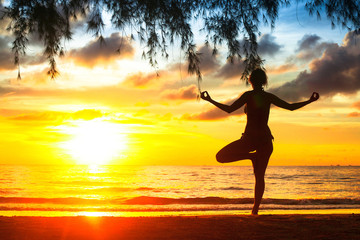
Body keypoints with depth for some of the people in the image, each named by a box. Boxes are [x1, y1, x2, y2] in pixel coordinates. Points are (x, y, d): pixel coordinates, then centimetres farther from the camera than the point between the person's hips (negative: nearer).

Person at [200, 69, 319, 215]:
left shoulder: (248, 95, -5)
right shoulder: (269, 97, 5)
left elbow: (229, 109, -9)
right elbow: (290, 107, 9)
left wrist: (210, 100, -2)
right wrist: (310, 101, 20)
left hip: (250, 138, -4)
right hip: (265, 138, 4)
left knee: (220, 157, 8)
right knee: (260, 176, 11)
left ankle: (252, 155, -4)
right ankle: (256, 208, 4)